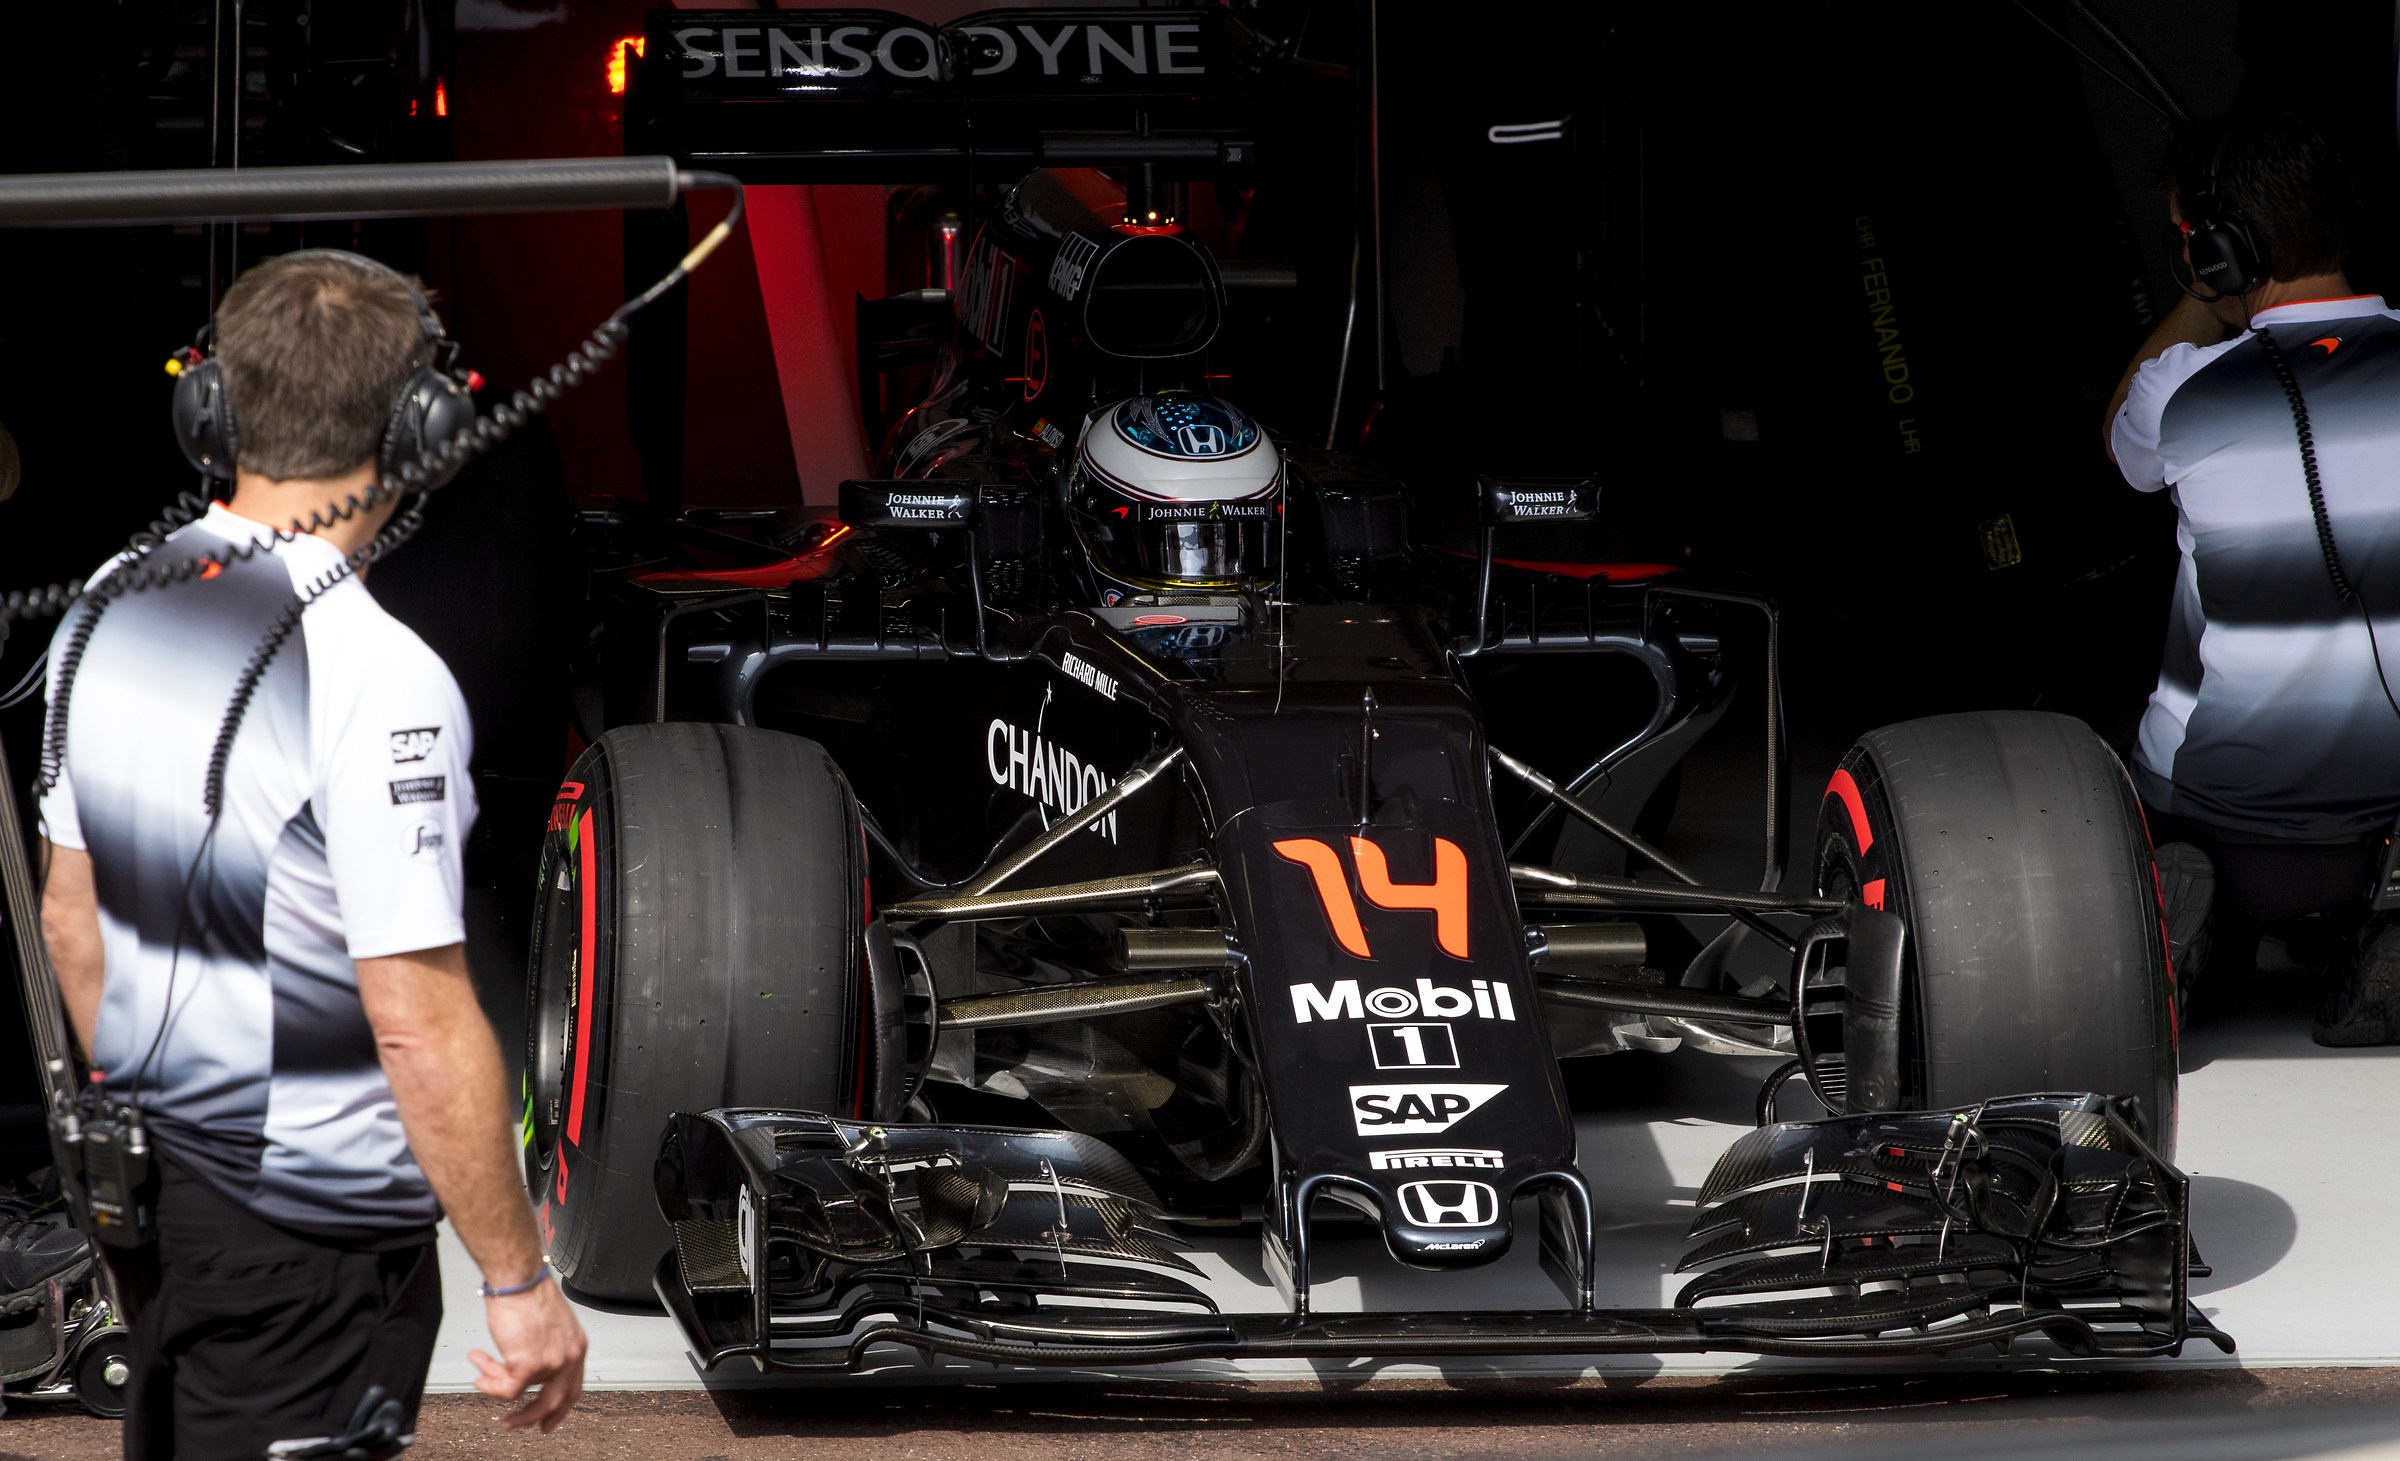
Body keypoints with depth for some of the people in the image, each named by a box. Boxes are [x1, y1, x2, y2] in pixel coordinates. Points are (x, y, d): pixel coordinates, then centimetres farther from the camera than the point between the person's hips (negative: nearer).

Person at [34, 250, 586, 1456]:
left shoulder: (106, 609, 3)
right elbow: (419, 1022, -22)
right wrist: (518, 1281, -15)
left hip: (146, 1178, 8)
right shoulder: (375, 675, -22)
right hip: (307, 1239, -8)